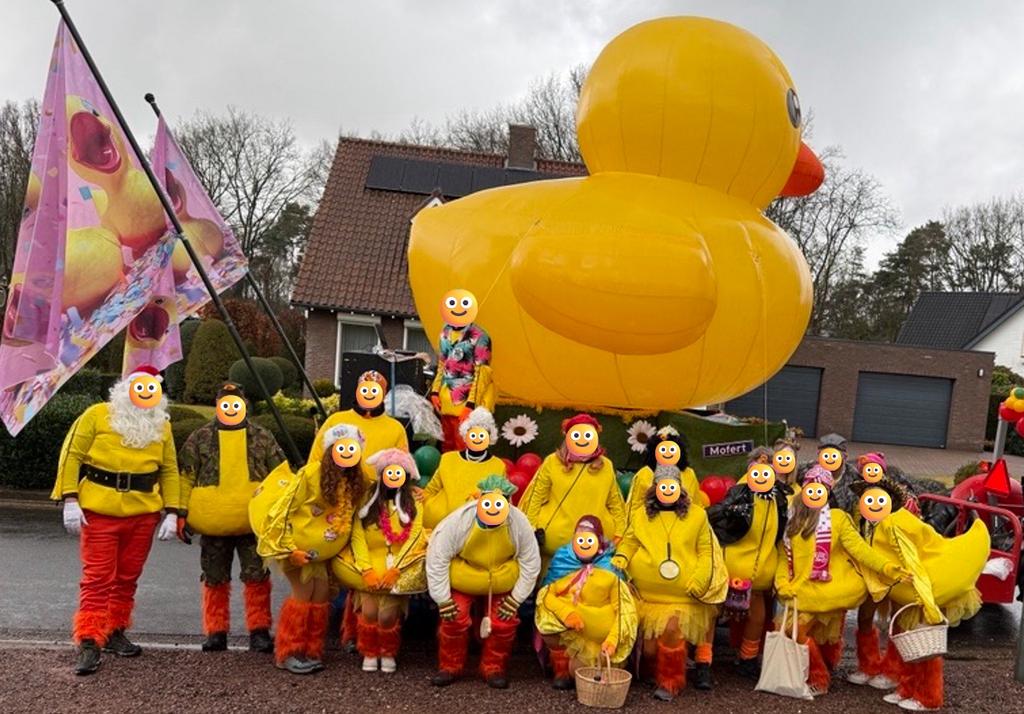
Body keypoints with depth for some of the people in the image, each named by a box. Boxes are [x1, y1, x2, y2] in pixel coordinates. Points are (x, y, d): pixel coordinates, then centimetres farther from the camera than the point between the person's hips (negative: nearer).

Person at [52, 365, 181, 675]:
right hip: (99, 512, -4)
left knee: (127, 578, 13)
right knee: (97, 579, -4)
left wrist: (172, 512, 5)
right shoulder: (97, 415, -2)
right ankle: (88, 644, 0)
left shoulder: (162, 426, 10)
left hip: (143, 514, 4)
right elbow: (72, 455, -2)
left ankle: (114, 632, 27)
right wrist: (69, 500, -9)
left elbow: (169, 471, 12)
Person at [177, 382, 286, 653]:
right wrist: (181, 513, 0)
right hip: (213, 524, 1)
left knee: (257, 578, 1)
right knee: (215, 580, 9)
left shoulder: (262, 438, 8)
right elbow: (185, 476, 7)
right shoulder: (200, 439, 7)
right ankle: (216, 632, 19)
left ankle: (259, 631, 9)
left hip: (254, 523, 0)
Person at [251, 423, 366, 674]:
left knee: (321, 593, 3)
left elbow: (352, 518, 7)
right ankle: (288, 653, 5)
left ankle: (312, 652, 16)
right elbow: (283, 511, -19)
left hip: (320, 549, 6)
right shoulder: (310, 474, -20)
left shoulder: (356, 483, -2)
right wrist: (288, 549, -20)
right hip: (295, 545, -6)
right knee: (304, 592, -7)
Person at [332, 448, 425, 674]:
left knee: (387, 614, -15)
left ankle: (388, 653, 11)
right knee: (369, 609, -17)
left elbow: (414, 539, -4)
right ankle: (369, 653, 8)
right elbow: (357, 537, -1)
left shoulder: (414, 504, 6)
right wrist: (367, 571, -14)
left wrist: (394, 571, -15)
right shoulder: (367, 502, 8)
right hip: (370, 568, 1)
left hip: (399, 569, -1)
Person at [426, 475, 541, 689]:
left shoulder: (519, 523, -22)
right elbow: (436, 557, -19)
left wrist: (516, 598, -7)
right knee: (455, 620, -10)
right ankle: (450, 667, 12)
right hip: (462, 582, -1)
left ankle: (494, 668, 17)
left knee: (504, 623, -5)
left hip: (502, 585, 1)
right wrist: (443, 599, -15)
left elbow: (531, 562, -8)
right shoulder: (460, 520, -28)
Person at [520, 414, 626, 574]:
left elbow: (615, 502, 10)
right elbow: (536, 497, -1)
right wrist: (532, 529, -6)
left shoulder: (605, 466, 6)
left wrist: (620, 534, 5)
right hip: (554, 539, -2)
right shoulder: (552, 462, -2)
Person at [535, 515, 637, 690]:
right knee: (547, 618, -27)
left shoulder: (610, 570, -6)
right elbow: (545, 594, -10)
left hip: (596, 637, -2)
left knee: (578, 671, -20)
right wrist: (566, 612, -27)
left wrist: (613, 639, -21)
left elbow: (623, 608, -8)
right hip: (565, 631, 2)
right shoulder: (562, 562, -2)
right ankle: (561, 670, -7)